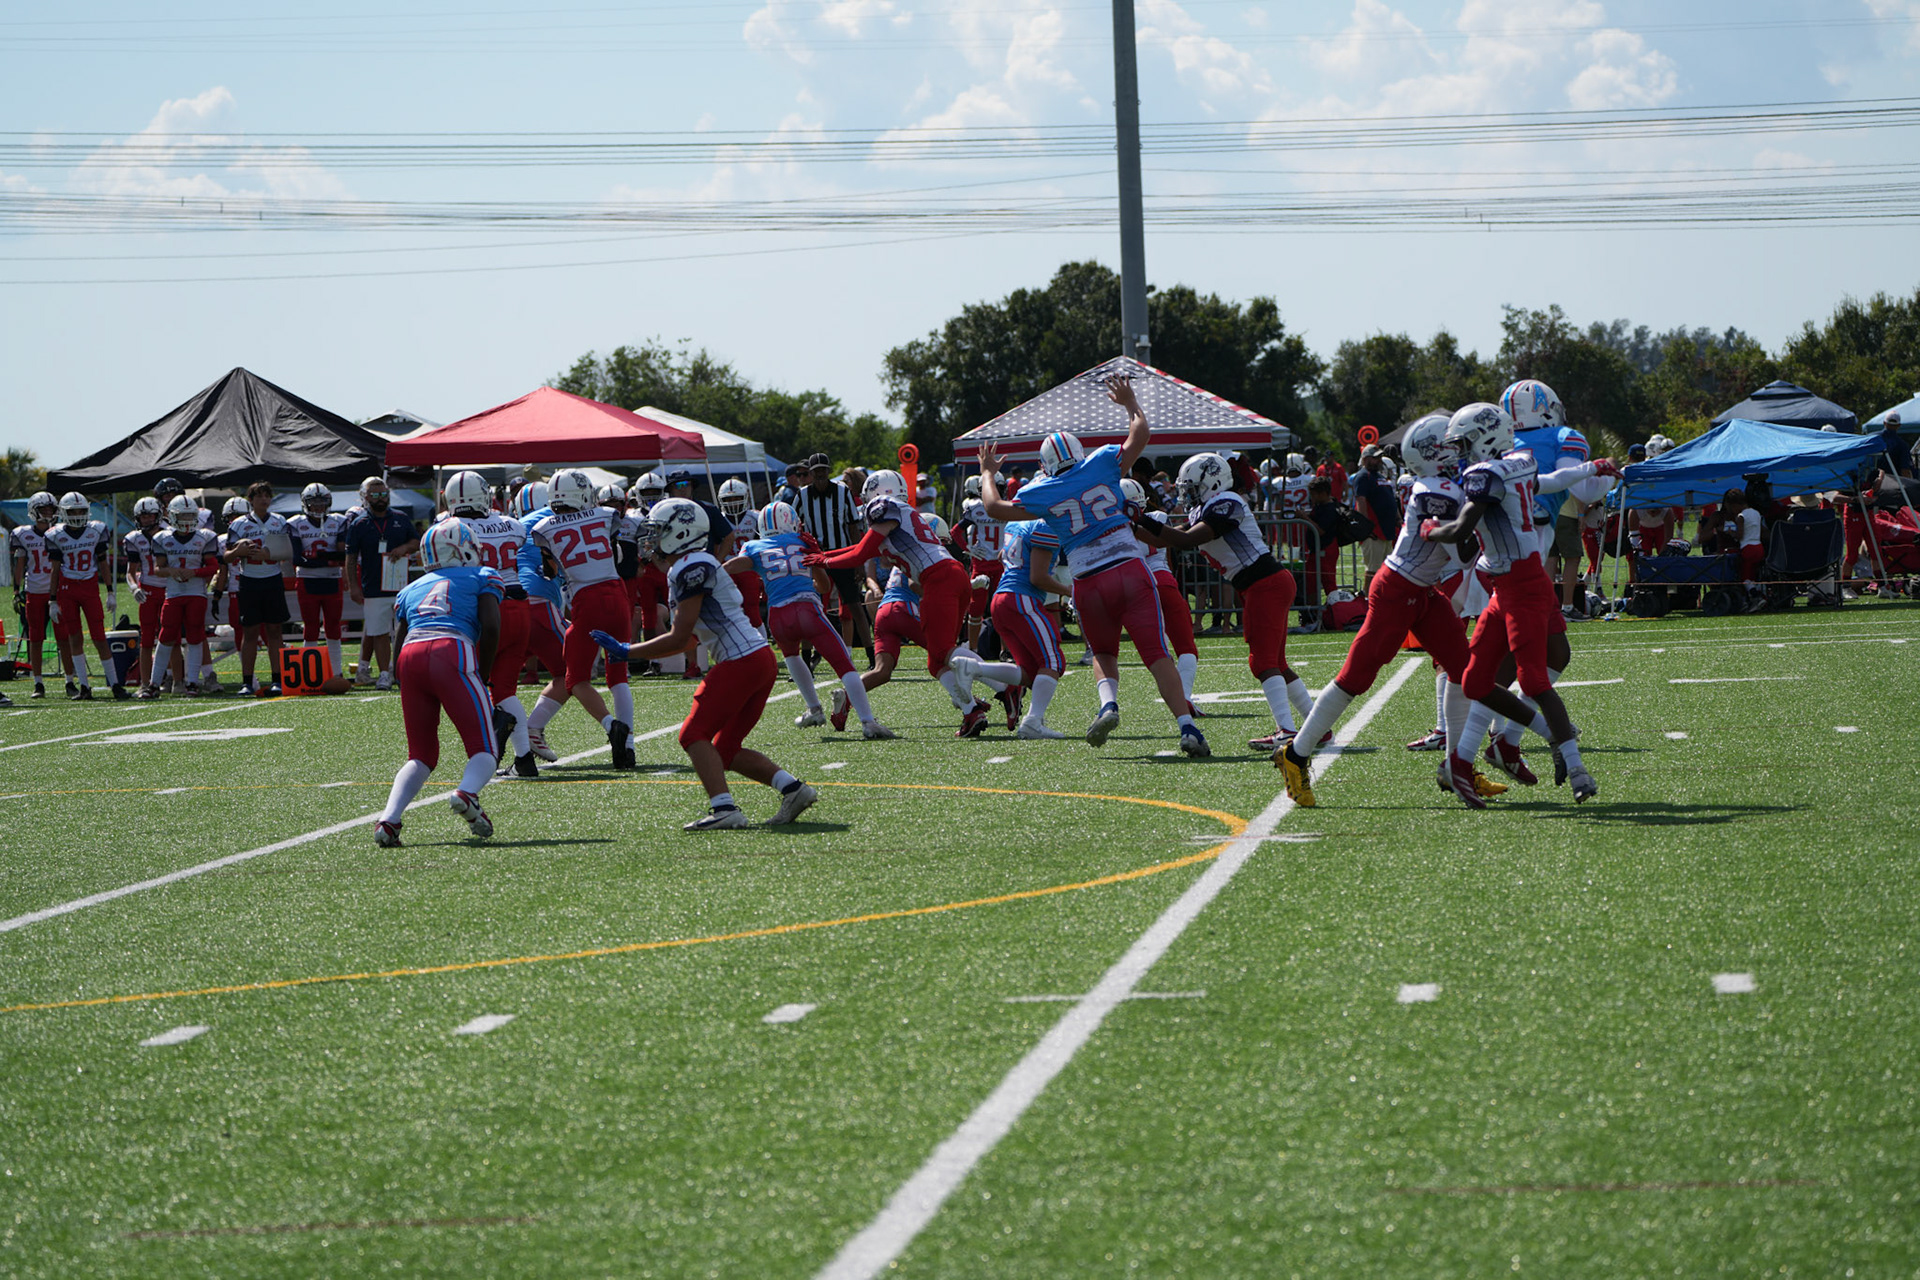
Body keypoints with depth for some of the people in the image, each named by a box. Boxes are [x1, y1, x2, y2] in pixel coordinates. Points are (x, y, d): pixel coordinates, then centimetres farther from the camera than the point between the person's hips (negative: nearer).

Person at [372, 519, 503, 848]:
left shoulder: (410, 590, 31)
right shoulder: (482, 577, 20)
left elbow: (398, 643, 20)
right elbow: (491, 627, 4)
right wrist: (483, 673, 14)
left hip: (411, 654, 4)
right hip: (452, 653, -4)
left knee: (421, 755, 16)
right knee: (484, 750, 1)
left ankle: (389, 818, -8)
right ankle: (467, 793, -32)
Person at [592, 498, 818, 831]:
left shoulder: (691, 568, -12)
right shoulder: (691, 567, 20)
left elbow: (678, 639, -12)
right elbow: (690, 640, 25)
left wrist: (626, 652, -3)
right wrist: (630, 652, 23)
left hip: (742, 662, -10)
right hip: (760, 658, 10)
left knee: (694, 735, -8)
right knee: (726, 749, 14)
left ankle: (724, 808, -19)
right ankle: (792, 788, 5)